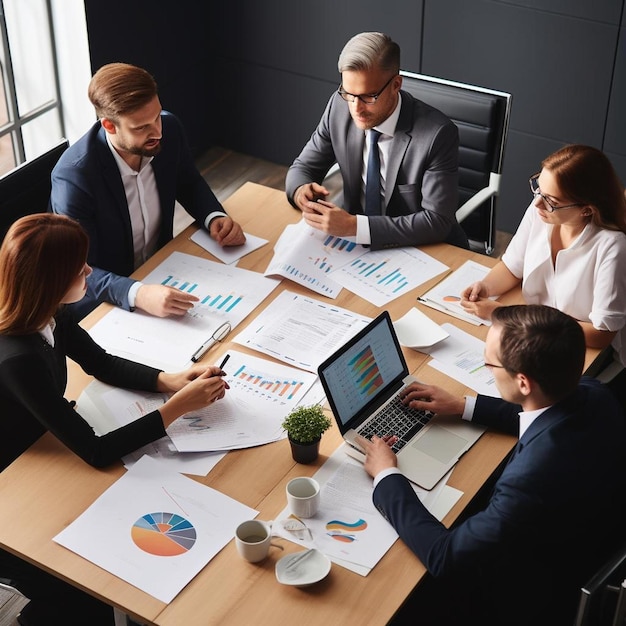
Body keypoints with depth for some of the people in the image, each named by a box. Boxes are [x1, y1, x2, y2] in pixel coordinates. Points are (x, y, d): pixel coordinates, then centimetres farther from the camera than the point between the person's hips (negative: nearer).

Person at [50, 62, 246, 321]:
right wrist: (138, 295, -44)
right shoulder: (74, 176, -28)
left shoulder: (168, 130, -11)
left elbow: (188, 183, 11)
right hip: (103, 302, -6)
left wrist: (215, 218, -9)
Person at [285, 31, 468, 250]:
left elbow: (437, 221, -22)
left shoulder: (437, 135, -21)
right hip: (358, 244, 4)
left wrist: (354, 226, -30)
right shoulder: (339, 106, -7)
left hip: (428, 253, -4)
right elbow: (303, 167, 6)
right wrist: (301, 191, -19)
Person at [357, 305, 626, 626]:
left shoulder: (535, 477, -42)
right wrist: (463, 406, 9)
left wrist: (386, 476, -17)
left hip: (534, 597, -7)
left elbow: (444, 558, -29)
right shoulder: (592, 394, -19)